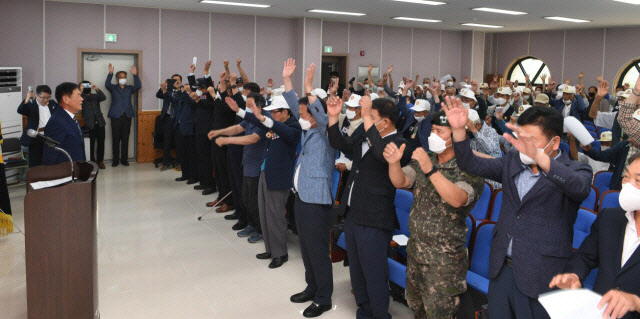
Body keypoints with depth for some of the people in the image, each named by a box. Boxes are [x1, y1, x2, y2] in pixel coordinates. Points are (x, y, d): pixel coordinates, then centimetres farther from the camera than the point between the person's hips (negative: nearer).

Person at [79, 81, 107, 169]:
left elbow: (104, 97, -2)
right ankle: (92, 161, 5)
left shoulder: (95, 96, 17)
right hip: (89, 124, -3)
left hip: (100, 123, 3)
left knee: (101, 143, 1)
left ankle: (100, 161, 11)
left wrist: (96, 89, -15)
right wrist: (81, 90, -19)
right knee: (91, 144, -4)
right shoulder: (81, 97, 9)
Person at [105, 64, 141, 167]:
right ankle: (115, 160, 6)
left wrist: (135, 75, -16)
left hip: (127, 117, 2)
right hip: (116, 117, -1)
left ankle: (124, 159, 11)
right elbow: (107, 84, -11)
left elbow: (138, 86, -4)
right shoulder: (113, 88, 10)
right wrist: (110, 73, -24)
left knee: (125, 139, 4)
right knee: (115, 139, 0)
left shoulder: (129, 88, 14)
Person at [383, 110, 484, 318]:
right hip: (415, 251, 7)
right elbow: (400, 182, -7)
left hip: (445, 259, -6)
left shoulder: (468, 169, -16)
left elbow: (457, 200, -33)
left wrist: (431, 170, -43)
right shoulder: (424, 161, 5)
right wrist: (394, 163, -28)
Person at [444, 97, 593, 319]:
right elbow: (471, 165, 6)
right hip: (501, 268, 5)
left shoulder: (574, 170, -9)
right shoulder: (512, 162, 8)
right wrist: (459, 129, -11)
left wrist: (538, 156, -47)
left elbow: (580, 187, -32)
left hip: (540, 276, -5)